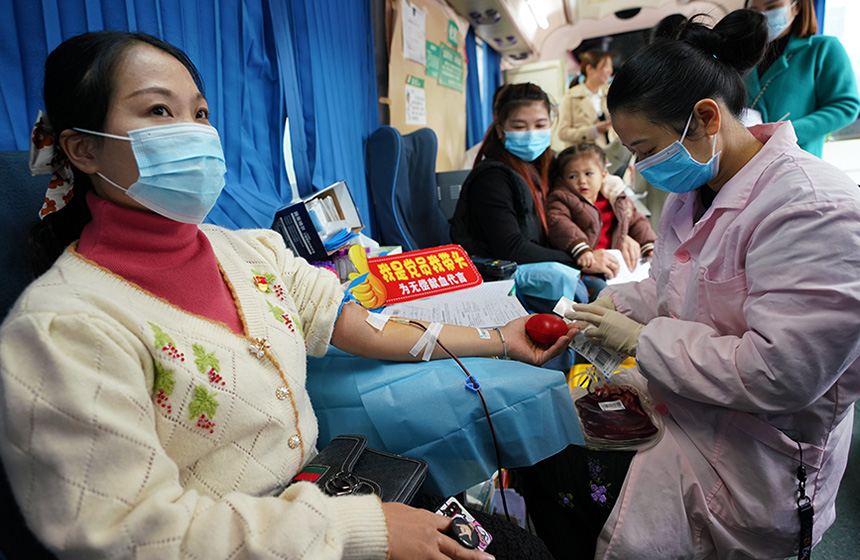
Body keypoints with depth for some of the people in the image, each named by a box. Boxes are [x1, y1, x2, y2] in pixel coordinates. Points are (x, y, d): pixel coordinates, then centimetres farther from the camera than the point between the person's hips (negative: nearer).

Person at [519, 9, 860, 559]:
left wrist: (641, 339, -22)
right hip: (671, 397, 8)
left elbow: (777, 374, -30)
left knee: (549, 472, -12)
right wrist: (616, 303, -4)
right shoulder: (697, 187, 5)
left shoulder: (813, 208, -24)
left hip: (751, 461, -8)